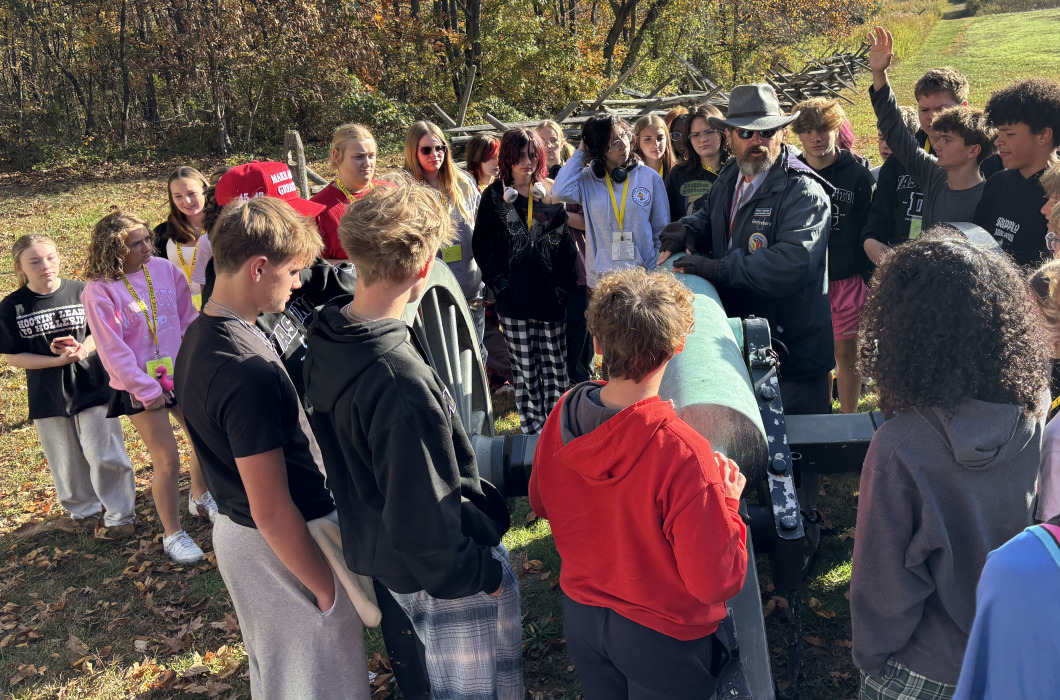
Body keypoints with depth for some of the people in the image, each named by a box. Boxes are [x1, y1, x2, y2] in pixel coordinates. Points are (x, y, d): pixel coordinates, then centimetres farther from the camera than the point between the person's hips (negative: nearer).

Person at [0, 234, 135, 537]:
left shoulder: (81, 291, -8)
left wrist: (82, 349, -20)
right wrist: (58, 360, -17)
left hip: (92, 386, -1)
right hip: (48, 397, 2)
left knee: (105, 457, 1)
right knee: (67, 463, 13)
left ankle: (119, 515, 17)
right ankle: (85, 512, 34)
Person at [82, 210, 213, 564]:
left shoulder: (164, 269, -3)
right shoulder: (99, 291, -15)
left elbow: (188, 319, 4)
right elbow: (112, 350, -15)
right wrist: (147, 390, -14)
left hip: (181, 374, 5)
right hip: (139, 387, -5)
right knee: (167, 461, 0)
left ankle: (200, 498, 43)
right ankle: (173, 534, 20)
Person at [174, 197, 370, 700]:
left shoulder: (197, 339, 0)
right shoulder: (248, 371, -30)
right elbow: (272, 512, -27)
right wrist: (327, 589, -16)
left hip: (234, 529, 9)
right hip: (287, 546, -9)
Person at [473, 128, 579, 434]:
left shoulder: (553, 192, 9)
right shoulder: (494, 196, 6)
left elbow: (567, 242, 10)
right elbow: (483, 245, 3)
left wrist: (563, 284, 0)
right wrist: (499, 283, -7)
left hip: (550, 295, 1)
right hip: (515, 298, -1)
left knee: (555, 366, 3)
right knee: (524, 370, 4)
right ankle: (533, 430, 14)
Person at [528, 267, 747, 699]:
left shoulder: (563, 416, -17)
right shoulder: (682, 453, -34)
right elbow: (716, 581, -26)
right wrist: (727, 501, -11)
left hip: (580, 615, 5)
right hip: (663, 638, -4)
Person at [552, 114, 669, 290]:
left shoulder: (650, 177, 5)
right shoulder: (587, 179, 3)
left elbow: (662, 231, 9)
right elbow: (560, 191, -19)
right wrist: (580, 154, -4)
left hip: (644, 275, 1)